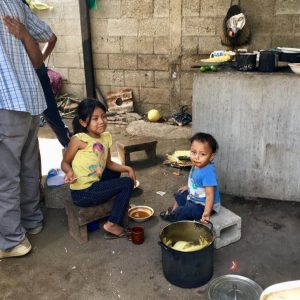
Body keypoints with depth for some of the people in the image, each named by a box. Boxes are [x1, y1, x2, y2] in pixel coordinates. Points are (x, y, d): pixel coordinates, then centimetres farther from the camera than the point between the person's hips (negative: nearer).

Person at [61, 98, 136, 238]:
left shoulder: (106, 137, 4)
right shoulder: (79, 139, -16)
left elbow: (109, 164, 12)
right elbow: (65, 162, -7)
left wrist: (127, 168, 0)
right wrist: (69, 172, -27)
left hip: (94, 184, 8)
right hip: (82, 194, -8)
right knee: (127, 183, -7)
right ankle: (113, 224, -2)